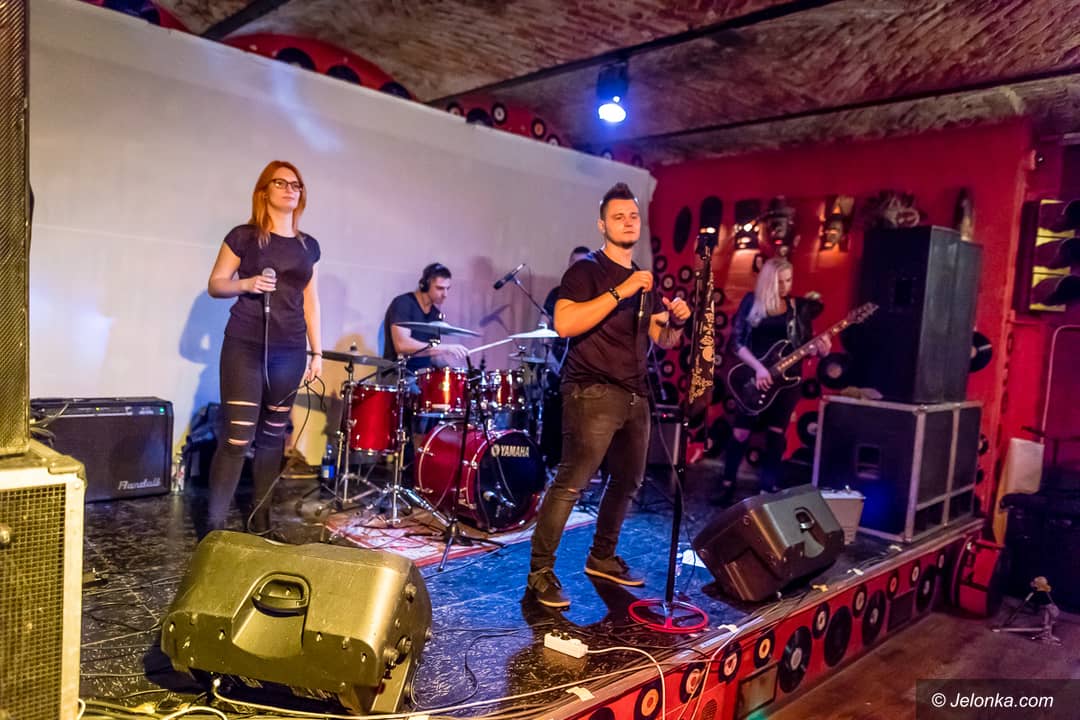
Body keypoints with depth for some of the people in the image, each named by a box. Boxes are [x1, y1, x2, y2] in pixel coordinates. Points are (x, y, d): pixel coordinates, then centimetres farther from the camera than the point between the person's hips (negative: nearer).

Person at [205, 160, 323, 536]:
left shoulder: (308, 246, 12)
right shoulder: (243, 236, -1)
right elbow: (215, 285, 2)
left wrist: (316, 352, 10)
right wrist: (246, 284, -18)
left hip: (290, 352, 4)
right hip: (244, 347, -4)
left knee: (272, 437, 9)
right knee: (237, 438, -8)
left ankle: (260, 522, 18)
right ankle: (214, 526, 2)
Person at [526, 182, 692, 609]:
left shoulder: (644, 281, 18)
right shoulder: (587, 269, -4)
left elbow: (662, 340, 20)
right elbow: (564, 323, -20)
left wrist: (676, 322, -2)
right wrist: (620, 292, -22)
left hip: (634, 394, 8)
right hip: (592, 392, -8)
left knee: (628, 480, 13)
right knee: (571, 482, -11)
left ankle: (602, 558, 29)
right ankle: (540, 571, -1)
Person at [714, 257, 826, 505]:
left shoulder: (798, 307, 5)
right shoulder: (752, 302, -1)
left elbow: (805, 344, 9)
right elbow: (737, 341, -6)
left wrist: (818, 348, -14)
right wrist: (758, 368, -16)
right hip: (754, 376, -1)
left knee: (776, 435, 4)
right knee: (740, 432, 0)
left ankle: (769, 489, 13)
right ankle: (727, 485, 13)